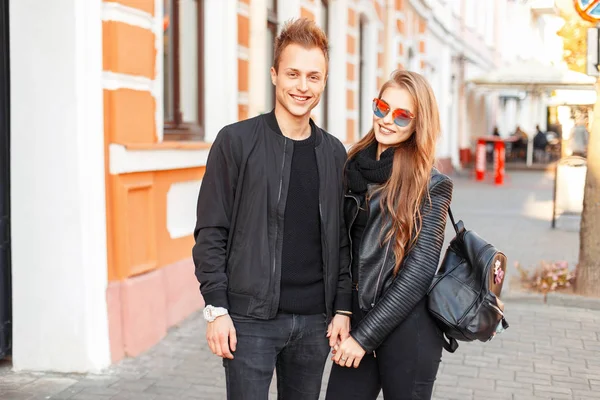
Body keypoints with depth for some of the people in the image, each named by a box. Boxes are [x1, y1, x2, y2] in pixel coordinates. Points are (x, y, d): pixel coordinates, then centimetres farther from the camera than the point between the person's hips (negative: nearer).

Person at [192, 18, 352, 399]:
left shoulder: (334, 152, 8)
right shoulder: (236, 141, -4)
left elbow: (342, 238, 11)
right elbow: (211, 232, -5)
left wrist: (343, 308, 5)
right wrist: (216, 308, -10)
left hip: (314, 319, 4)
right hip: (251, 318, -3)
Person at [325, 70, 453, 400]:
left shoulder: (431, 187, -8)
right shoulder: (353, 168, 4)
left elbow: (417, 274, -11)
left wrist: (365, 335, -12)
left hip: (407, 332, -4)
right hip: (356, 321, 4)